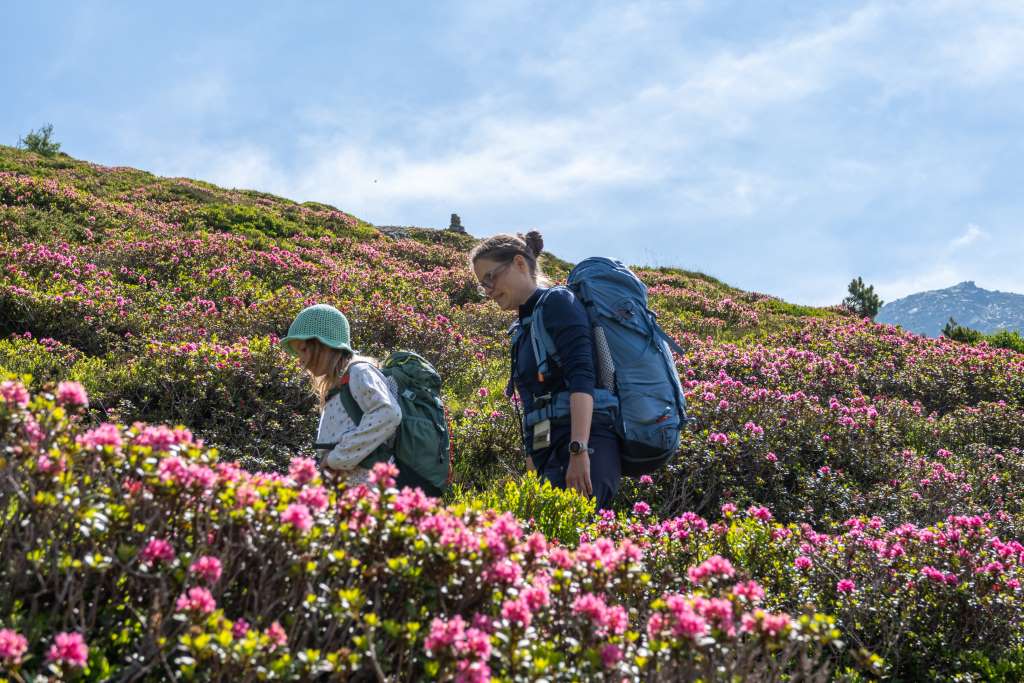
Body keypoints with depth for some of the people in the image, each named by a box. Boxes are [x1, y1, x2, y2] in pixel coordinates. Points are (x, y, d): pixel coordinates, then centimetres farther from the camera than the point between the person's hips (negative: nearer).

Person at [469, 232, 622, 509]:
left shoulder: (557, 301, -1)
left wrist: (578, 451, -24)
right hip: (550, 456, 9)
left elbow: (582, 377, -14)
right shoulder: (526, 324, 25)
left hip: (583, 447, -8)